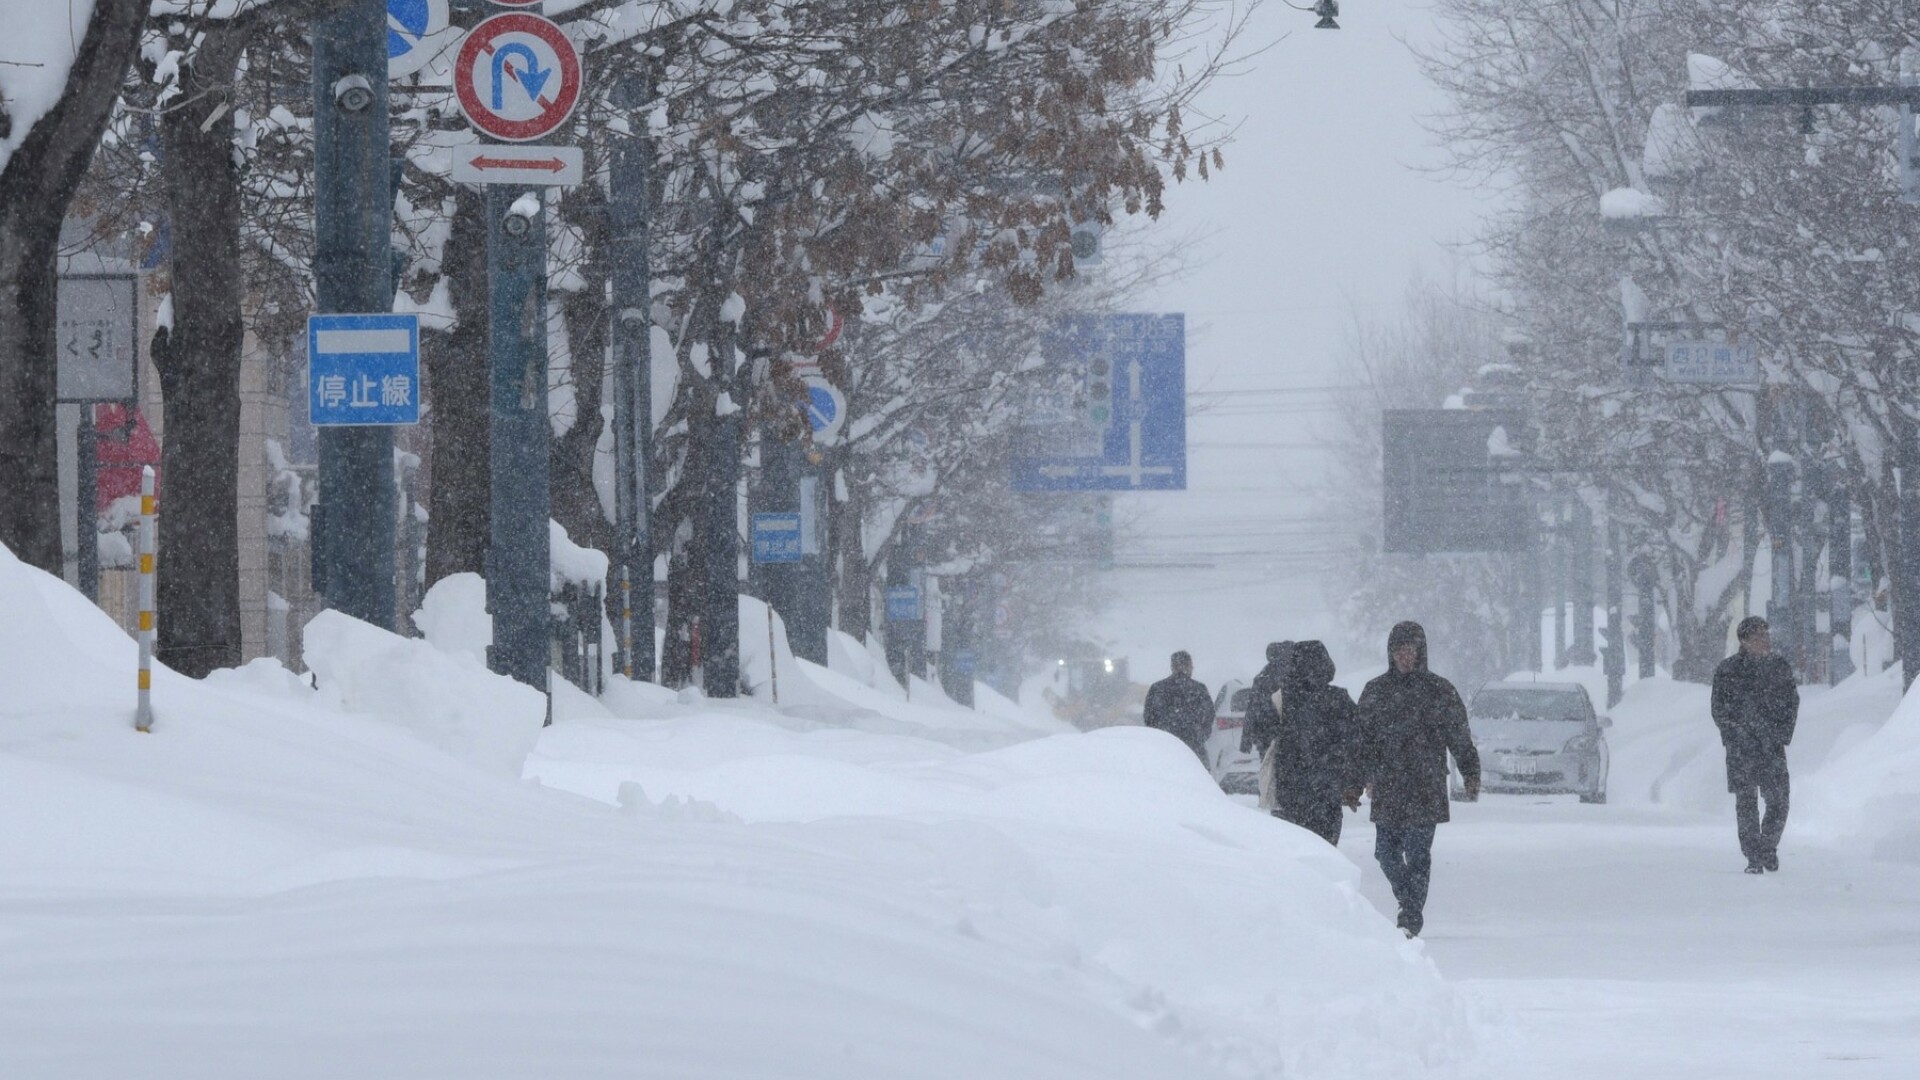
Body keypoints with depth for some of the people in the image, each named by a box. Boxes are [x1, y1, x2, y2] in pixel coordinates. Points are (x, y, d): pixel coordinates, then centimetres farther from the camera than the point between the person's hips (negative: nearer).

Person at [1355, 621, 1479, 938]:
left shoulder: (1440, 691, 4)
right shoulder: (1376, 692, 10)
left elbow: (1460, 738, 6)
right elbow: (1363, 738, 10)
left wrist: (1471, 774, 0)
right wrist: (1366, 775, -1)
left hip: (1426, 788, -3)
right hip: (1387, 787, 3)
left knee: (1417, 852, -8)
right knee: (1386, 852, 4)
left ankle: (1412, 916, -5)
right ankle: (1411, 906, 24)